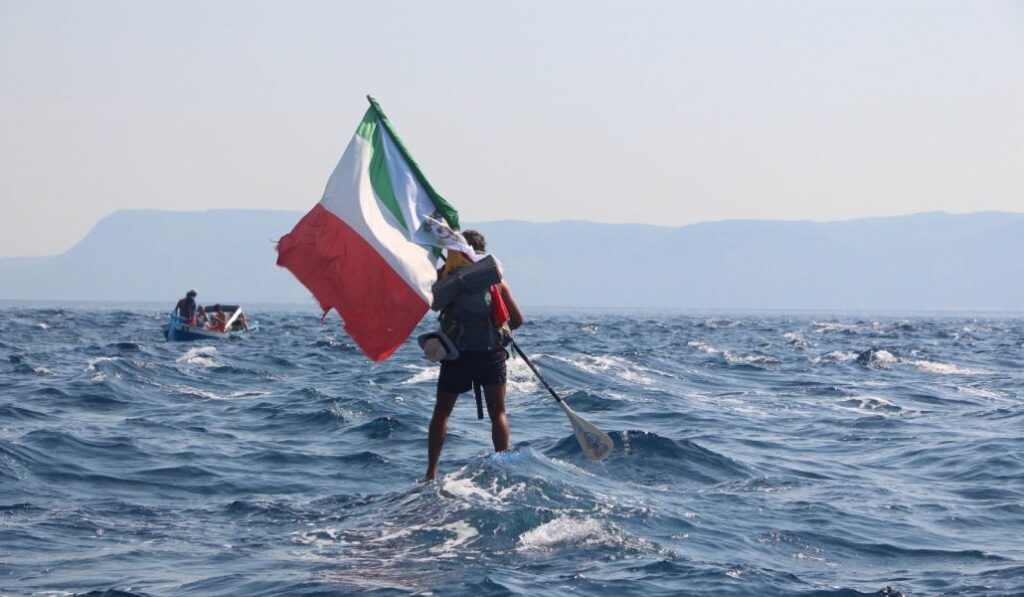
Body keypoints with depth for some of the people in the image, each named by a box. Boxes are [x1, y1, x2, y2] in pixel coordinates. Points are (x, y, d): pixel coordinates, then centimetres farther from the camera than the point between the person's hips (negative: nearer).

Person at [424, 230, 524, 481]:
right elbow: (517, 320, 2)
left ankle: (431, 472, 8)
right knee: (498, 413, 12)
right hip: (492, 354, 0)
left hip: (456, 355, 0)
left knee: (441, 413, 12)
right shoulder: (496, 280, 1)